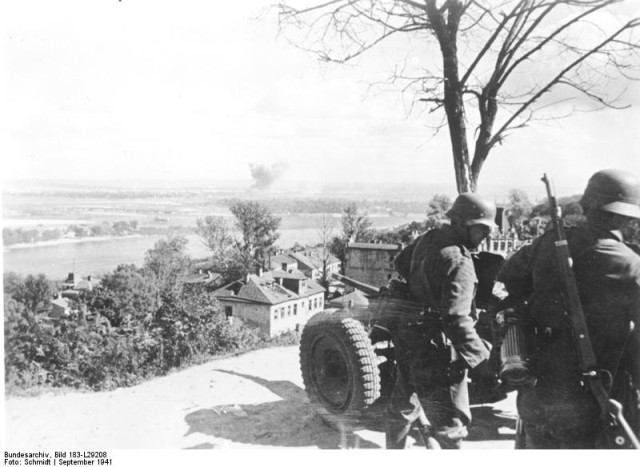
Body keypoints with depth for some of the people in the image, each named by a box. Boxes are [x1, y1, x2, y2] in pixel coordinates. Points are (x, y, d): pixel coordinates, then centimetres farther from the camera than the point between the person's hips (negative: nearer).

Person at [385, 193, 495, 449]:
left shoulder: (428, 239, 4)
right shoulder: (458, 261, -21)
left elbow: (401, 262, 23)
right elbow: (455, 317, -28)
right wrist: (480, 353, -21)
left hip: (408, 336, 9)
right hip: (437, 350, -9)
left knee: (403, 407, 26)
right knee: (450, 424, 0)